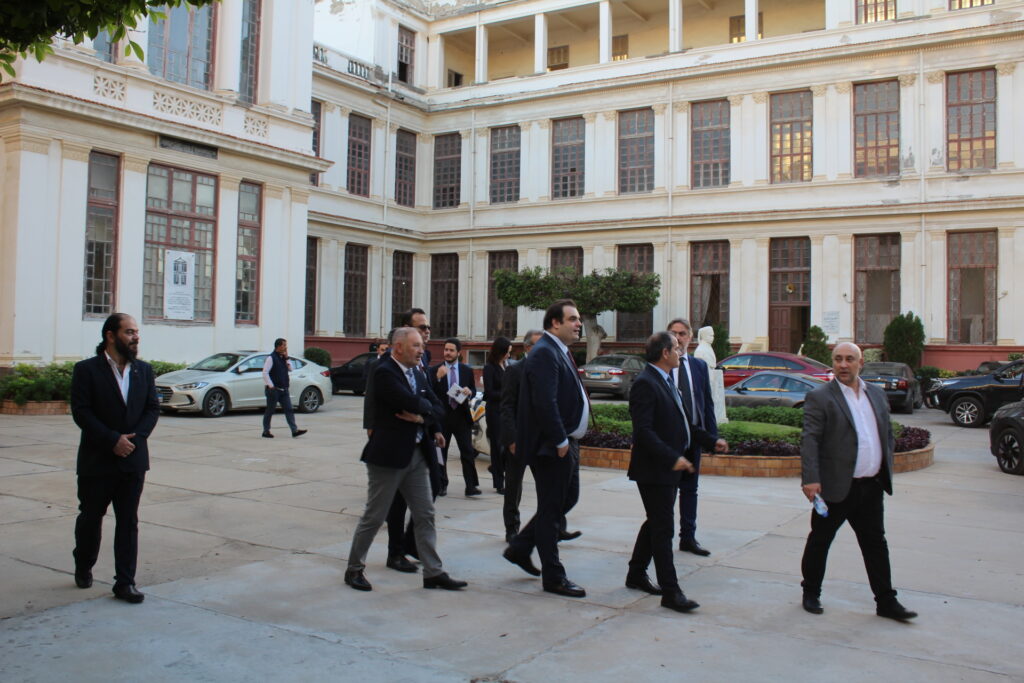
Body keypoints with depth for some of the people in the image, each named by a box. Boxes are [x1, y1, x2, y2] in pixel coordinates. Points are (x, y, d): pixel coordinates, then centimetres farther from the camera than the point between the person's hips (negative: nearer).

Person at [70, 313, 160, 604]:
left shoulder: (144, 370, 7)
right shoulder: (86, 370, -5)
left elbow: (152, 408, 5)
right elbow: (81, 411, -11)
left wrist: (135, 437, -11)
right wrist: (113, 440, -18)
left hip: (133, 460, 3)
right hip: (97, 460, -3)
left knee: (128, 522, 3)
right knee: (90, 517, 13)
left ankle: (125, 582, 8)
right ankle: (83, 567, 36)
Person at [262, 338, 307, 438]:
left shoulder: (283, 358, 15)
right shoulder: (271, 358, -9)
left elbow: (290, 369, 10)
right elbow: (265, 373, -15)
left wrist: (287, 358, 2)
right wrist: (270, 385, -17)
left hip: (284, 389, 7)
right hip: (274, 389, -7)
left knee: (289, 410, -1)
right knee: (270, 411, 2)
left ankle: (295, 430, -5)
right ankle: (266, 431, 12)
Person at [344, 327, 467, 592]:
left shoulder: (418, 374, 12)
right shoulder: (384, 372, -14)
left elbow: (436, 407, 7)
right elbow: (413, 403, -25)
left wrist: (422, 416, -13)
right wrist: (425, 408, -4)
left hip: (417, 454, 8)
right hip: (389, 455, -8)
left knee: (425, 515, 8)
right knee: (374, 516, 4)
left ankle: (433, 572, 14)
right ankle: (354, 569, 19)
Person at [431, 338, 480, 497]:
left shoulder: (467, 370, 7)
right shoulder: (435, 370, 1)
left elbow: (473, 390, 14)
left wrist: (469, 391, -9)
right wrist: (438, 378, -21)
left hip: (461, 416, 1)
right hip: (442, 416, -1)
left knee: (468, 452, -3)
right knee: (440, 452, 7)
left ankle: (471, 486, 0)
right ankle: (441, 485, 18)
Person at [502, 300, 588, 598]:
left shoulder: (560, 351, 16)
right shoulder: (544, 353, -17)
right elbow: (545, 403, -25)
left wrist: (568, 440, 12)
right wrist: (560, 442, -21)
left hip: (565, 442, 11)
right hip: (552, 446, -11)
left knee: (568, 498, 19)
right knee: (551, 509, 0)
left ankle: (520, 548, 30)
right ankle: (553, 577, 12)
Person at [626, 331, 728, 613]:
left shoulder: (667, 381, 14)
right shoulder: (645, 384, -18)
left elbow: (680, 424, 21)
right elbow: (643, 431, -25)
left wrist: (711, 440, 14)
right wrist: (673, 458, -29)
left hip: (668, 468, 10)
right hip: (654, 470, -10)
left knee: (656, 524, 19)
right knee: (662, 529, -5)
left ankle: (636, 575, 32)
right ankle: (670, 592, 1)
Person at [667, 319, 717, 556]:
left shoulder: (700, 366, 9)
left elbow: (707, 403, 11)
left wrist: (712, 436, 4)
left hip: (693, 435, 5)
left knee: (690, 489, 13)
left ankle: (688, 538, 23)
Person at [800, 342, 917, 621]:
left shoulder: (877, 394, 11)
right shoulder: (819, 398, -8)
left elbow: (888, 435, 18)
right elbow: (810, 440, -16)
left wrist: (886, 471, 11)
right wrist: (810, 479, -25)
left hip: (871, 486, 5)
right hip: (836, 487, -5)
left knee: (876, 544, 12)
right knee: (820, 541, 8)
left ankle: (886, 601, 22)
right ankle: (811, 593, 24)